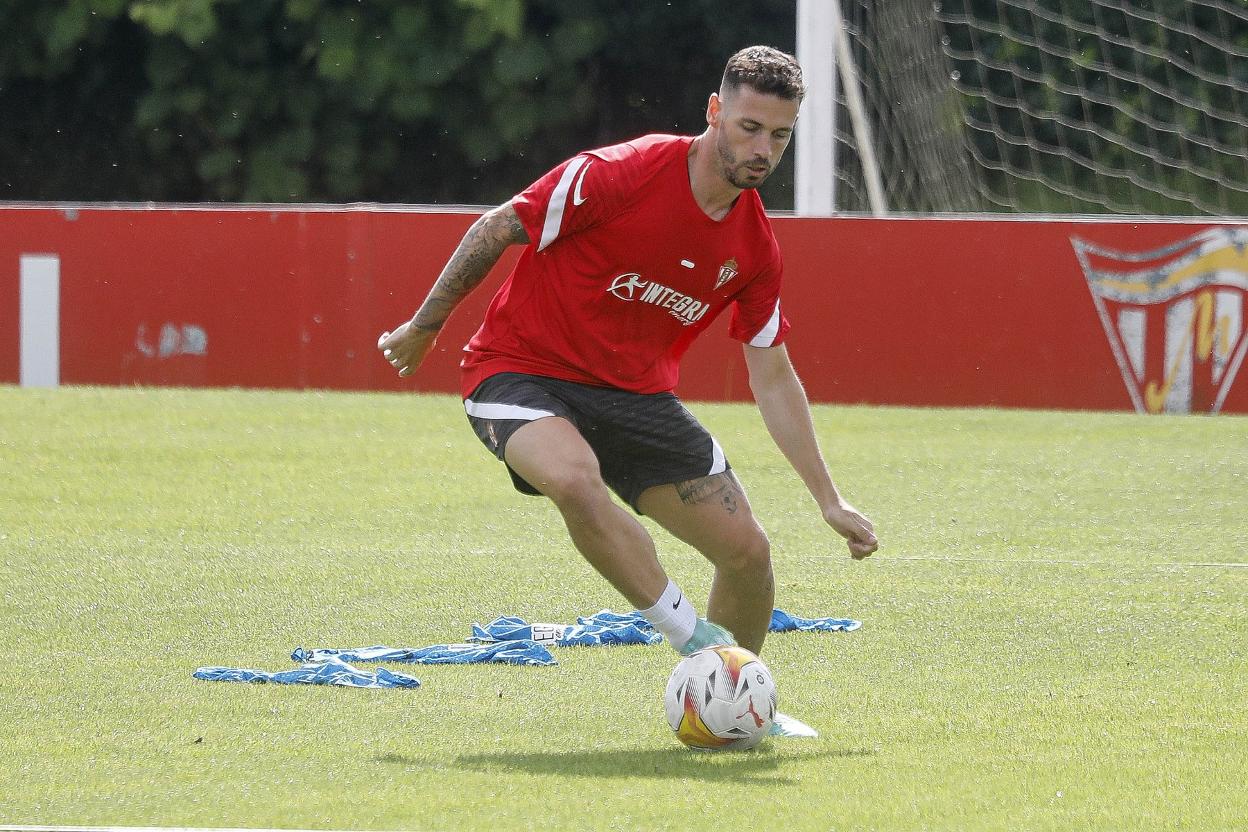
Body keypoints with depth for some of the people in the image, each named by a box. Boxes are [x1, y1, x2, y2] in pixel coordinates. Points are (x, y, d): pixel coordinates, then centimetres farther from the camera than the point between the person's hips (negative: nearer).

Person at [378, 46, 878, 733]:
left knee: (747, 551, -3)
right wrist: (424, 327, -3)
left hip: (635, 393, 6)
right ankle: (695, 641, -25)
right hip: (522, 370, -6)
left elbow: (773, 378, 7)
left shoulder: (755, 245, -3)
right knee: (575, 480, -39)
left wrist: (829, 500, 6)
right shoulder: (620, 175, -22)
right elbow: (501, 227, -10)